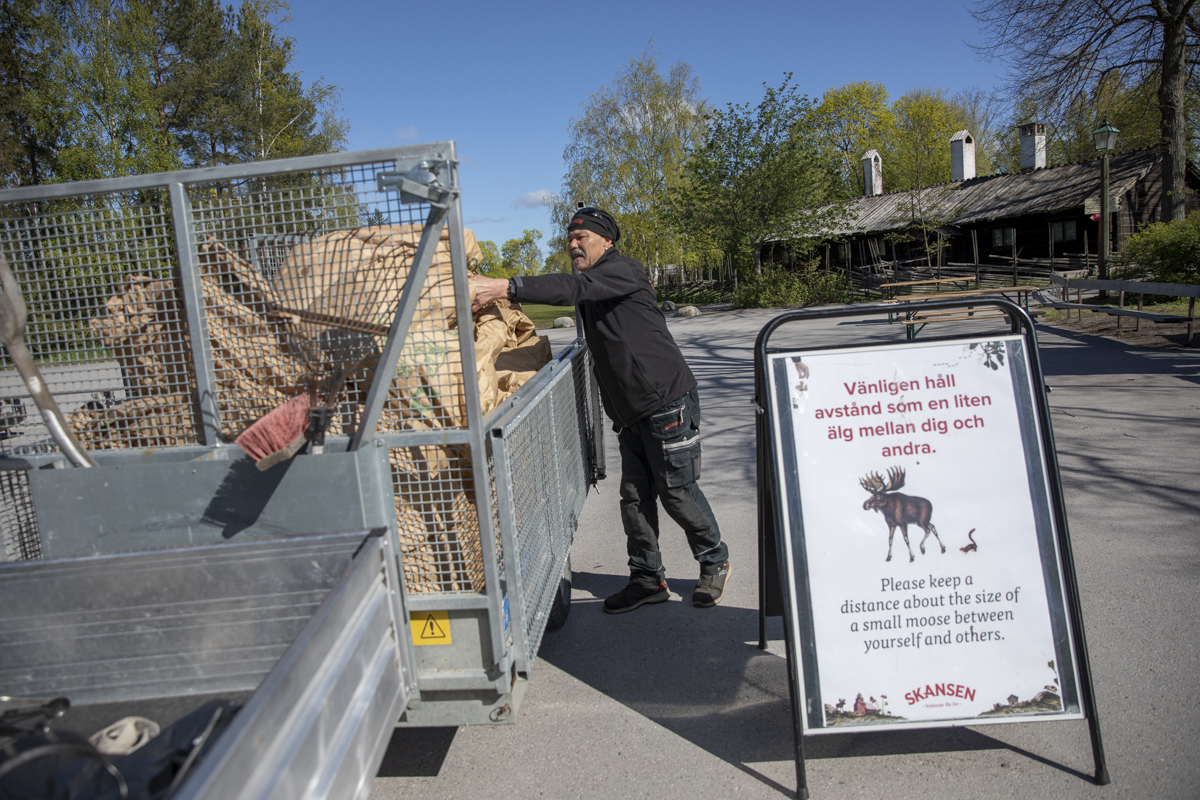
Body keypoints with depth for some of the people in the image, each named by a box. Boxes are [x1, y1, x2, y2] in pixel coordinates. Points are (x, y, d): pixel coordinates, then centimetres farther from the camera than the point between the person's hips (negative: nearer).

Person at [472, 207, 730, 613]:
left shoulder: (621, 270, -11)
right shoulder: (593, 288, 19)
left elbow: (573, 288, -29)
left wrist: (505, 287, -37)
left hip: (667, 403, -9)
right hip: (632, 412, 9)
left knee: (677, 491, 0)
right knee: (634, 496, 8)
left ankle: (714, 562, 22)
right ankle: (648, 579, 19)